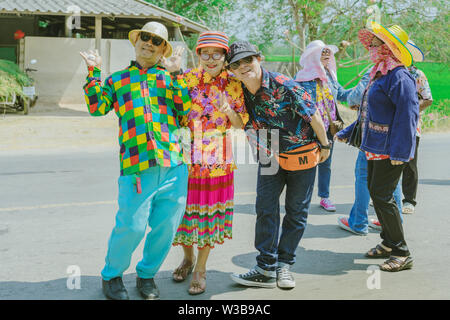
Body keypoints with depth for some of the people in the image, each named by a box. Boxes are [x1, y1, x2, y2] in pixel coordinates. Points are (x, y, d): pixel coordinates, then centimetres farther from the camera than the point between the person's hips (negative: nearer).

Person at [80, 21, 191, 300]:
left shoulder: (168, 78, 19)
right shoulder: (118, 79, 20)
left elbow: (187, 109, 3)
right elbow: (97, 107, 6)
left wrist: (175, 74, -1)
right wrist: (94, 72, 6)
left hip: (173, 164, 2)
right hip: (137, 166, -2)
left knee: (166, 226, 6)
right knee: (132, 226, -6)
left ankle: (147, 275, 28)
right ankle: (112, 275, 19)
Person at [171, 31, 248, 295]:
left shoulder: (233, 84, 1)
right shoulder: (186, 79, 1)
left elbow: (240, 124, 4)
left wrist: (228, 110, -16)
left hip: (217, 159, 0)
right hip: (186, 155, 1)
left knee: (211, 210, 4)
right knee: (184, 207, 8)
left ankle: (201, 268, 22)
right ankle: (188, 257, 35)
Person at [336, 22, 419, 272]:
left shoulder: (399, 77, -17)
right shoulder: (378, 75, 14)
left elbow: (407, 115, -23)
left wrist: (400, 152, -26)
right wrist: (347, 133, 29)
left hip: (390, 150, -10)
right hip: (375, 148, 10)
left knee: (383, 196, -7)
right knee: (375, 192, 15)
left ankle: (402, 253, 3)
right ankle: (389, 244, 28)